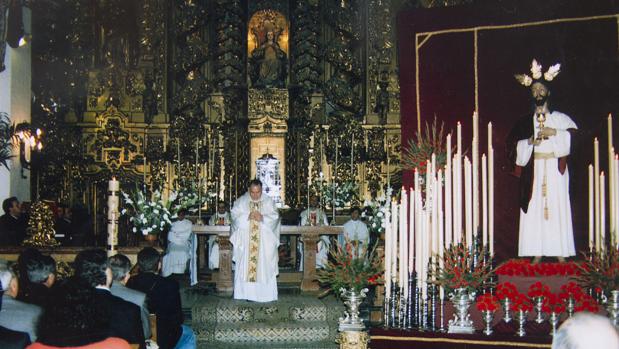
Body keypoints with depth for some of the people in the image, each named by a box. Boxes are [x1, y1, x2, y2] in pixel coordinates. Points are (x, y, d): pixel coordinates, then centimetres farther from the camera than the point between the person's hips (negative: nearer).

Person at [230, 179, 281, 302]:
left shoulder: (268, 201, 6)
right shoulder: (241, 201, 6)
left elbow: (275, 217, -2)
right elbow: (235, 215, -3)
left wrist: (262, 217, -18)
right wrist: (247, 217, -18)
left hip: (264, 242, 0)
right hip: (245, 240, 0)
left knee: (264, 265, -3)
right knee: (245, 266, -3)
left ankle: (265, 294, 2)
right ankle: (246, 292, 1)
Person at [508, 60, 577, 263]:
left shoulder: (560, 118, 8)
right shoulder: (526, 122, 12)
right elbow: (514, 146, 6)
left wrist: (555, 133, -15)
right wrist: (530, 141, -11)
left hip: (555, 170, -1)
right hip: (534, 171, 1)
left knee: (557, 207, -5)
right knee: (534, 209, -4)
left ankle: (560, 254, -1)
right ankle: (537, 253, -2)